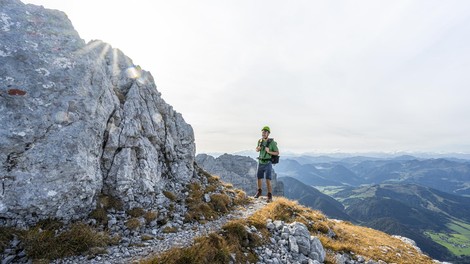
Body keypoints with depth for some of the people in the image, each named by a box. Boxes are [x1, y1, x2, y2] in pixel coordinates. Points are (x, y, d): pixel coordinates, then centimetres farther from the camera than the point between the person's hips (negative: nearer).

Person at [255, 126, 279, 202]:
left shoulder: (272, 142, -15)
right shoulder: (260, 141, 0)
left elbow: (277, 153, -8)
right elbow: (257, 150, 15)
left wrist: (269, 151, -26)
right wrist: (258, 148, -11)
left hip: (268, 163, -5)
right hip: (260, 163, 5)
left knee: (268, 180, -11)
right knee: (259, 178, 15)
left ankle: (270, 196, 5)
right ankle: (259, 192, 39)